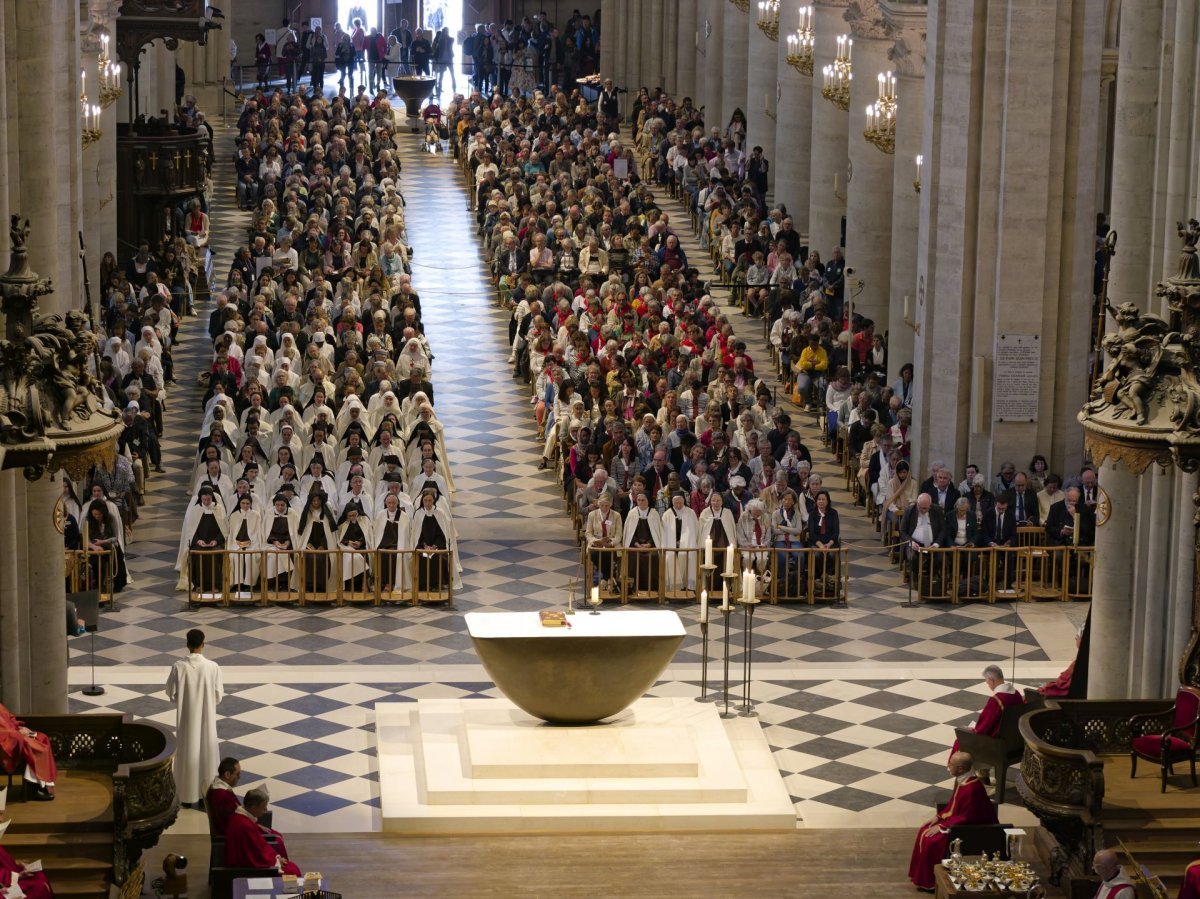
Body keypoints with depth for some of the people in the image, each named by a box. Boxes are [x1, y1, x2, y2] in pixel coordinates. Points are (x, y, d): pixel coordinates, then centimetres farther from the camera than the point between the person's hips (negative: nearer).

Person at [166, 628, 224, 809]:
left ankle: (187, 796, 19)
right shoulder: (212, 667, -14)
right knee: (207, 754, 13)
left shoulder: (179, 667, -14)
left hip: (186, 718, 0)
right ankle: (206, 796, 19)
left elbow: (171, 694, -6)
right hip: (206, 718, 0)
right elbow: (219, 695, -6)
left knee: (187, 754, 12)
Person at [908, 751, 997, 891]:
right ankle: (922, 876, 18)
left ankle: (931, 882, 0)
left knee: (932, 841, -18)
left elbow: (967, 818, -26)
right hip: (960, 820, 10)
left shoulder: (971, 788, -31)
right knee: (925, 831, 7)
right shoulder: (961, 780, -2)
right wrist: (939, 817, 3)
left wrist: (942, 826, -21)